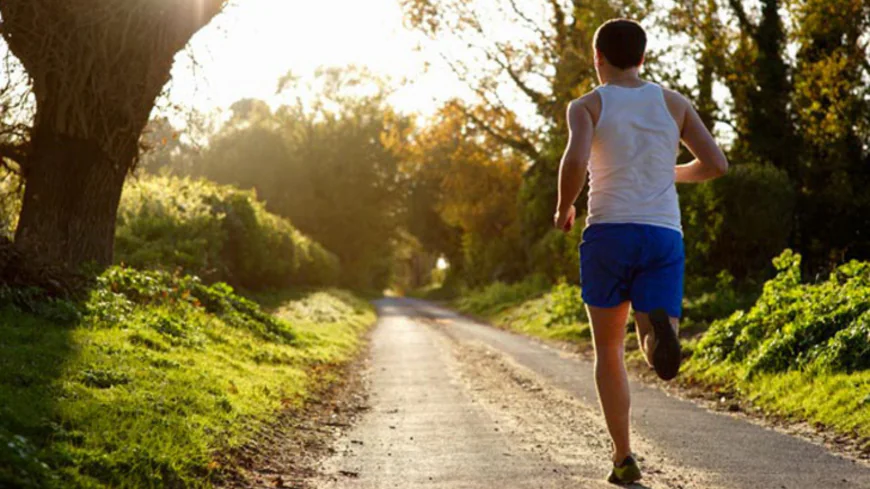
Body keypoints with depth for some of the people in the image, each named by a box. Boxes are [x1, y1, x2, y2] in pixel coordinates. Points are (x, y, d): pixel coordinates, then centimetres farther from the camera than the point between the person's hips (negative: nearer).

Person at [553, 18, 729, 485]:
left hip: (608, 238, -1)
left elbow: (575, 161, -17)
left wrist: (563, 207, 3)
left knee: (609, 352, 16)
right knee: (659, 357, -1)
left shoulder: (586, 105, 4)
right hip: (663, 240, 1)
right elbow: (717, 164, 5)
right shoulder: (673, 102, 13)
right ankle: (658, 325, -40)